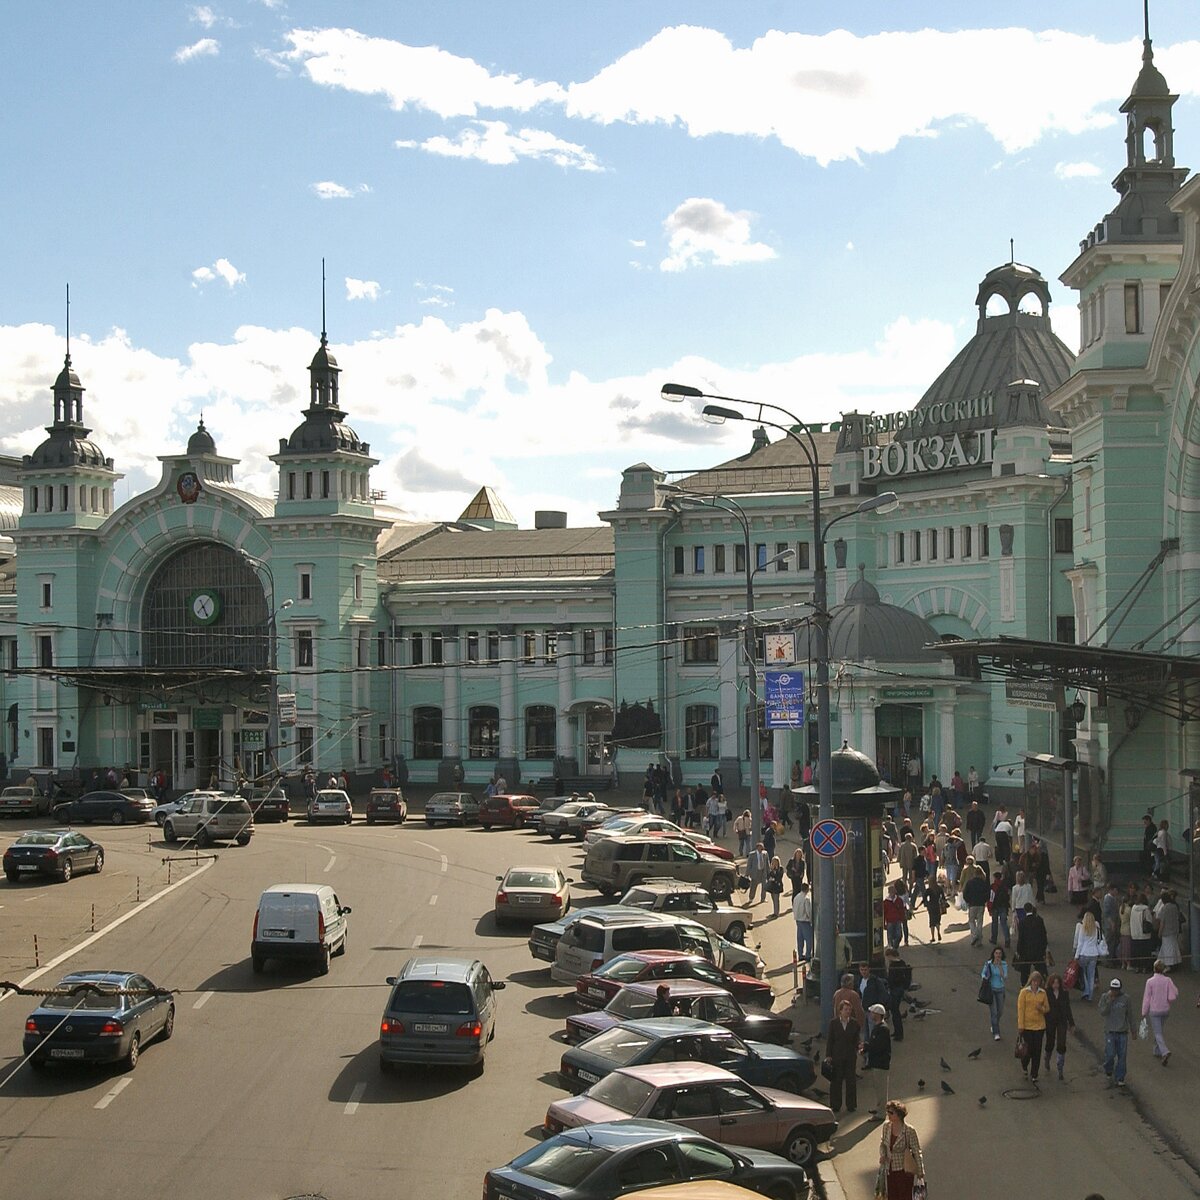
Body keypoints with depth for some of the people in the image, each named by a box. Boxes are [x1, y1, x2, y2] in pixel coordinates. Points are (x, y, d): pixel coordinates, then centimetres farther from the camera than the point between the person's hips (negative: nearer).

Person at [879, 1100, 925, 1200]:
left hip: (904, 1170, -5)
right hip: (890, 1171, 5)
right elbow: (883, 1142, 14)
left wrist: (921, 1173, -8)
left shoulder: (909, 1130, -20)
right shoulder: (886, 1126, -5)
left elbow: (917, 1151, -12)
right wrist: (882, 1154, -6)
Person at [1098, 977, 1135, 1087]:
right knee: (1110, 1055, -6)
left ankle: (1119, 1079, 13)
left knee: (1122, 1056, 2)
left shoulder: (1125, 998, -2)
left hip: (1123, 1032, 1)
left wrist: (1133, 1030, 11)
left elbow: (1130, 1015, 6)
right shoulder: (1105, 997, -4)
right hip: (1110, 1031, -1)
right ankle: (1109, 1072, 21)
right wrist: (1110, 1001, -23)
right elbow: (1102, 1013, -13)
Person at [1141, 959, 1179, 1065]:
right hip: (1165, 1010, 4)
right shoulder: (1168, 980, -10)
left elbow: (1146, 998, -10)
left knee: (1158, 1033, 0)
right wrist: (1168, 1003, 12)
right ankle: (1157, 1052, 32)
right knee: (1159, 1030, 23)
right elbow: (1174, 996, -10)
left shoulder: (1150, 981, -16)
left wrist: (1144, 1013, -1)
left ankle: (1165, 1052, -19)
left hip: (1154, 1010, -4)